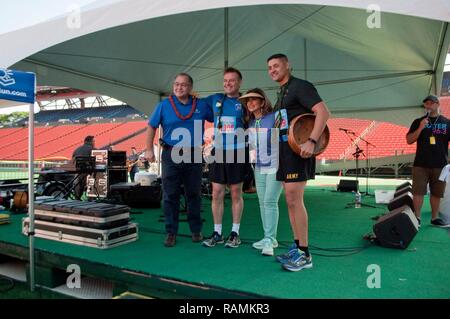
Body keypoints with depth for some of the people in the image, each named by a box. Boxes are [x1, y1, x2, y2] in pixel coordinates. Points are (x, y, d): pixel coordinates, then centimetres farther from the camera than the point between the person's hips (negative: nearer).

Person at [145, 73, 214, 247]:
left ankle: (196, 230, 22)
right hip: (171, 155, -1)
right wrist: (149, 149, -1)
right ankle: (171, 232, 13)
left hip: (194, 156, 1)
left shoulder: (201, 105, 5)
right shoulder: (164, 105, 2)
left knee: (193, 194, 10)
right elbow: (151, 127, 6)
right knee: (170, 195, 3)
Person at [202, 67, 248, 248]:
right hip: (218, 152, 3)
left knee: (236, 194, 4)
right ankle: (217, 233, 15)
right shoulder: (215, 99, 11)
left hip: (238, 153, -3)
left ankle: (235, 233, 15)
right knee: (217, 194, 4)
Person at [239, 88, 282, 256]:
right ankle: (268, 238, 17)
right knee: (262, 203, 8)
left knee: (270, 202, -11)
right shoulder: (251, 122, 7)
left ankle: (269, 239, -5)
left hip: (275, 166, -7)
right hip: (259, 168, 7)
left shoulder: (274, 118, -13)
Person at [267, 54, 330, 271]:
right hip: (284, 150, 10)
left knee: (294, 199, -12)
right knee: (290, 200, 10)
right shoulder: (281, 93, 21)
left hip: (298, 150, -9)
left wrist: (312, 142, -28)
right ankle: (296, 247, 19)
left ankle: (304, 254, -3)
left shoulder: (300, 86, -7)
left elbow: (323, 112, -18)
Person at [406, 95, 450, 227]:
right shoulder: (418, 122, 7)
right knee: (418, 191, -3)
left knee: (437, 193, 7)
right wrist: (420, 128, -12)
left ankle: (435, 218, 18)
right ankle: (417, 217, 5)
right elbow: (409, 140, 2)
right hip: (421, 164, -1)